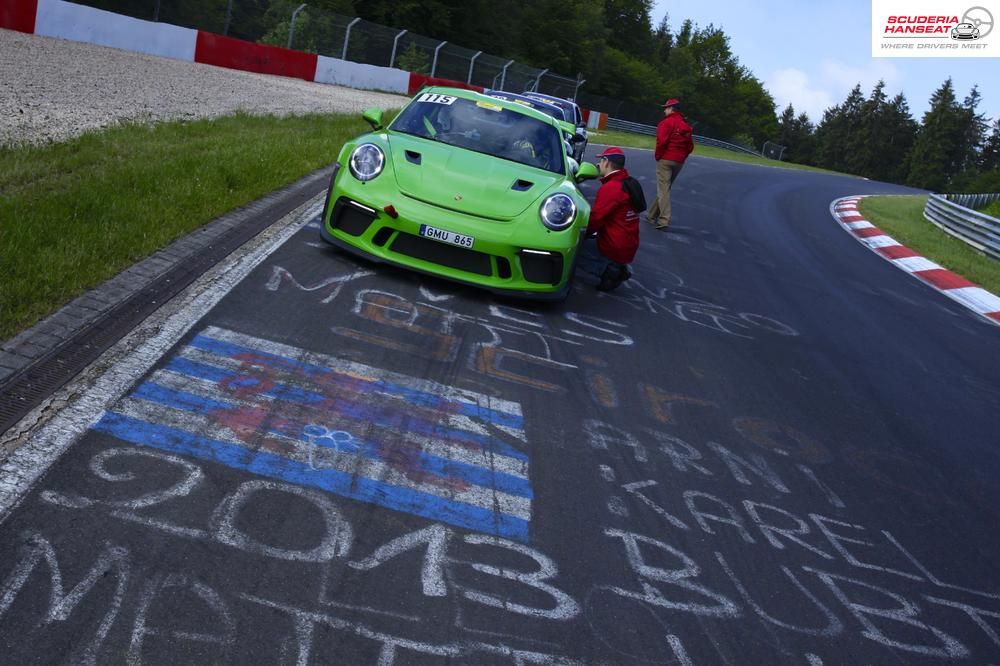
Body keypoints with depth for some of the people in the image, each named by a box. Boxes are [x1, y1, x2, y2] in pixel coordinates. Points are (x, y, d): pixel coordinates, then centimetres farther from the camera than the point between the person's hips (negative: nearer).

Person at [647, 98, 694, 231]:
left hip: (665, 160, -7)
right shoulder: (686, 125, 14)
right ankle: (652, 216, 24)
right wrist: (682, 157, 18)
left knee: (663, 190, -7)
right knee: (665, 189, 16)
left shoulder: (667, 122, -9)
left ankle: (664, 220, -17)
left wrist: (658, 155, -6)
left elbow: (662, 141, -19)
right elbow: (690, 146, 13)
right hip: (679, 162, 7)